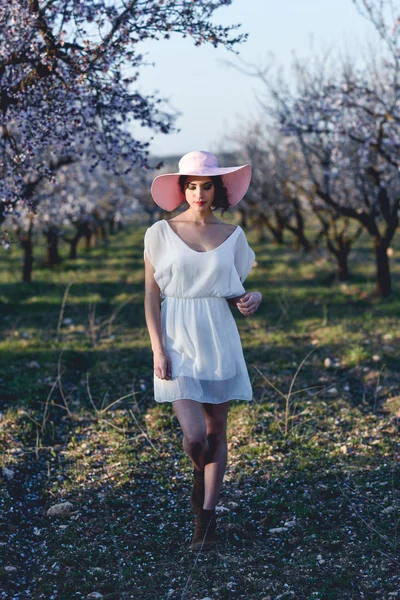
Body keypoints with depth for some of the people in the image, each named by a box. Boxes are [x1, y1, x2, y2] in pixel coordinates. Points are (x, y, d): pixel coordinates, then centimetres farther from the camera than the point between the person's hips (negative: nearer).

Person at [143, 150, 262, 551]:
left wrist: (250, 301, -11)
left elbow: (235, 291, 13)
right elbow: (151, 295, -2)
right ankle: (200, 484, 22)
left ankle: (207, 513, 18)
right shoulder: (160, 233, -1)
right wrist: (158, 349, -10)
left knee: (216, 431, 6)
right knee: (194, 436, -11)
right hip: (178, 342, -2)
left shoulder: (232, 235, 6)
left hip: (219, 340, 3)